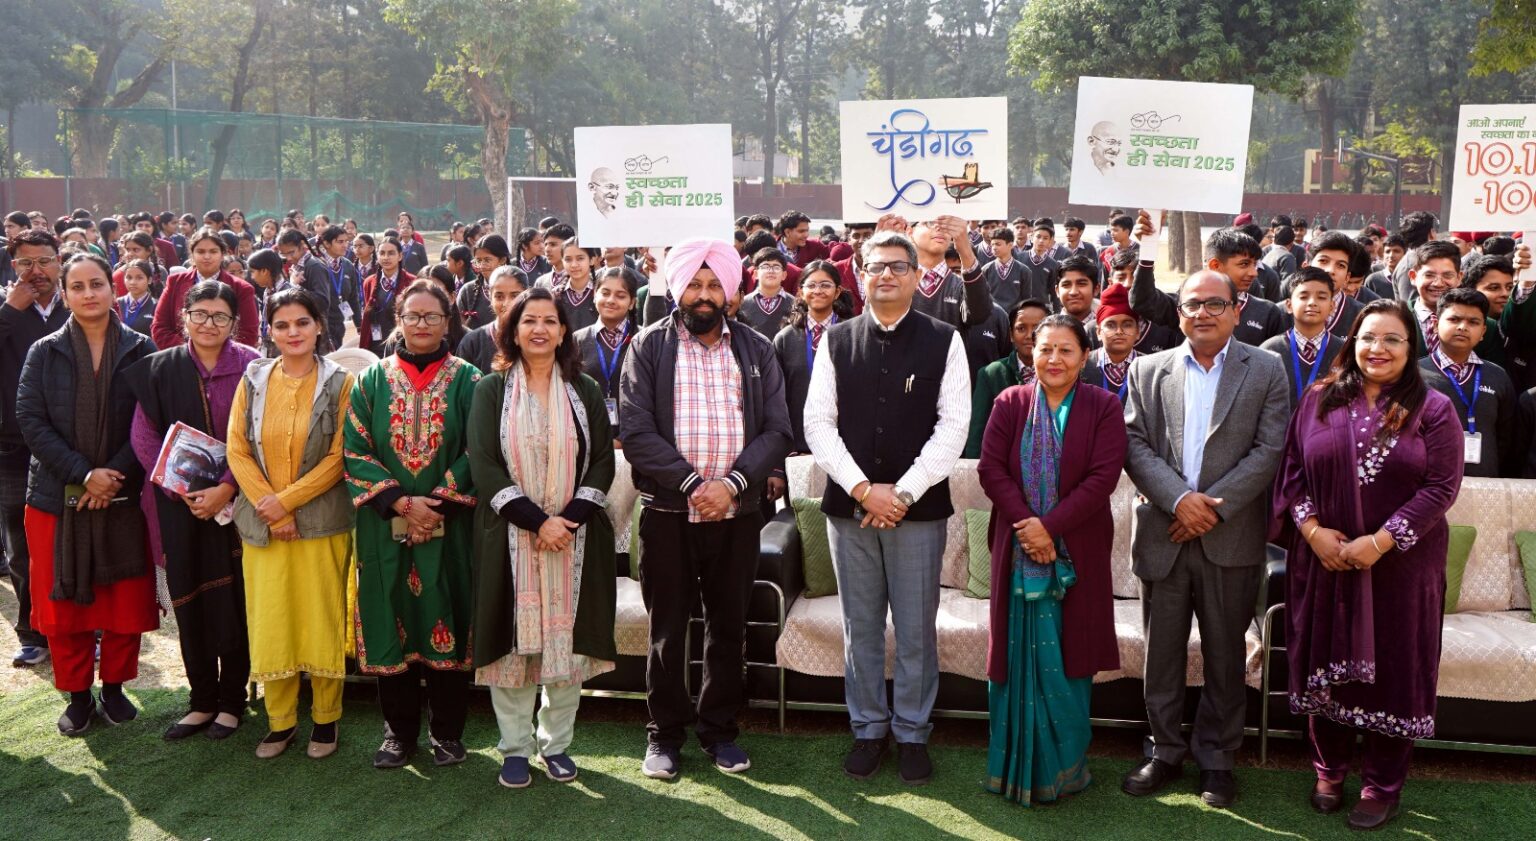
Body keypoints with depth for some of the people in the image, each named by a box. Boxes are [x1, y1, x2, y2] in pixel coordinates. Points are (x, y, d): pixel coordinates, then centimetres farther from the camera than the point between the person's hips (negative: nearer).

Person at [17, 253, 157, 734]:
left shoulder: (141, 351, 1)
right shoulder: (44, 353, 2)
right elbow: (31, 421, -4)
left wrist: (115, 475, -14)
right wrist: (84, 473, -15)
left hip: (124, 498, 0)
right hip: (58, 497, 0)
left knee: (125, 600, 6)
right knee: (64, 601, 5)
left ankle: (114, 687, 23)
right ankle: (78, 696, 20)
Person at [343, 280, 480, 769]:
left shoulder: (466, 380, 3)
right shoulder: (373, 381, 6)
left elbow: (476, 451, -2)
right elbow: (354, 449, 0)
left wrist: (439, 501, -13)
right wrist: (401, 501, -12)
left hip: (450, 526, -1)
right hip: (386, 527, 1)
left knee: (447, 620, 2)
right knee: (393, 623, 4)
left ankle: (448, 731, 15)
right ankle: (399, 730, 18)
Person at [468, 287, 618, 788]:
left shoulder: (584, 392, 8)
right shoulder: (491, 391, 3)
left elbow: (603, 462, 3)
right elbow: (484, 465, -6)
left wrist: (569, 519, -11)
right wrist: (536, 521, -14)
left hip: (575, 535, 2)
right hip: (510, 536, -1)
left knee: (568, 635, 3)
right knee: (513, 636, 0)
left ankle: (556, 743, 16)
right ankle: (515, 747, 13)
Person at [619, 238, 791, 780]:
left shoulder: (756, 350, 7)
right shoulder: (649, 347, 1)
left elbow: (777, 430, 1)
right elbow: (636, 430, -8)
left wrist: (732, 483, -14)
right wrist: (691, 483, -17)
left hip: (737, 512, 2)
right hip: (668, 511, -2)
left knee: (729, 628, 11)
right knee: (667, 629, 6)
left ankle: (719, 730, 25)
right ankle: (665, 734, 20)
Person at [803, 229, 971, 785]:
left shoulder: (943, 341, 0)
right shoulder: (836, 341, 5)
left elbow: (953, 425, -5)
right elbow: (817, 422, 0)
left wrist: (904, 492, -12)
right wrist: (862, 488, -11)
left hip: (918, 507, -1)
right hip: (848, 505, 2)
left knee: (916, 630, 5)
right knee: (860, 627, 10)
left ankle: (912, 733, 21)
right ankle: (868, 728, 24)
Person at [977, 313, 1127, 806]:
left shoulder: (1104, 408, -1)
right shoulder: (1010, 404, 4)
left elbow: (1103, 477, -10)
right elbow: (990, 468, -3)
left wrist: (1050, 525, -17)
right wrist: (1025, 524, -16)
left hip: (1077, 552, -1)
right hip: (1018, 549, 1)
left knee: (1067, 653, 4)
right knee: (1020, 652, 5)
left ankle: (1063, 767, 19)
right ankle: (1016, 765, 17)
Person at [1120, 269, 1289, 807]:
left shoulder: (1265, 371, 3)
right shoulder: (1148, 370, 7)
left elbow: (1269, 449, -5)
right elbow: (1135, 445, -1)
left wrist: (1213, 504, -13)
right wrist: (1179, 499, -15)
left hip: (1231, 537, -1)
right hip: (1163, 534, 1)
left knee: (1225, 655, 8)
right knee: (1162, 652, 9)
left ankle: (1217, 757, 21)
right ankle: (1165, 751, 24)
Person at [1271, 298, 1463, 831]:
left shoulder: (1433, 409, -3)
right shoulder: (1319, 401, 4)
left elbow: (1441, 486, -10)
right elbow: (1292, 470, 4)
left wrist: (1381, 541, -17)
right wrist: (1312, 529, -11)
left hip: (1400, 565, -2)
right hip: (1323, 560, 2)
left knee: (1391, 669, 6)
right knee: (1326, 662, 11)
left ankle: (1383, 786, 20)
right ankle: (1328, 770, 27)